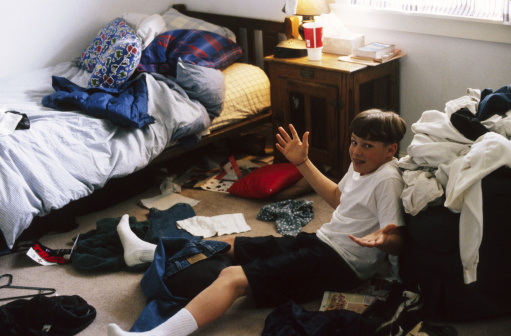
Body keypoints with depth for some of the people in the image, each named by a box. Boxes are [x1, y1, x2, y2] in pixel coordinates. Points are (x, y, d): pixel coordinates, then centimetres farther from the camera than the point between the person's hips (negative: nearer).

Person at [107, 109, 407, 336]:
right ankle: (152, 252, 27)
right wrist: (303, 162, 27)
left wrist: (382, 239, -44)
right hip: (320, 241, 10)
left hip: (339, 263, -10)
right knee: (228, 246, 14)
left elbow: (397, 242, -21)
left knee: (234, 278, -24)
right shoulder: (361, 165, 12)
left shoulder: (387, 179, -16)